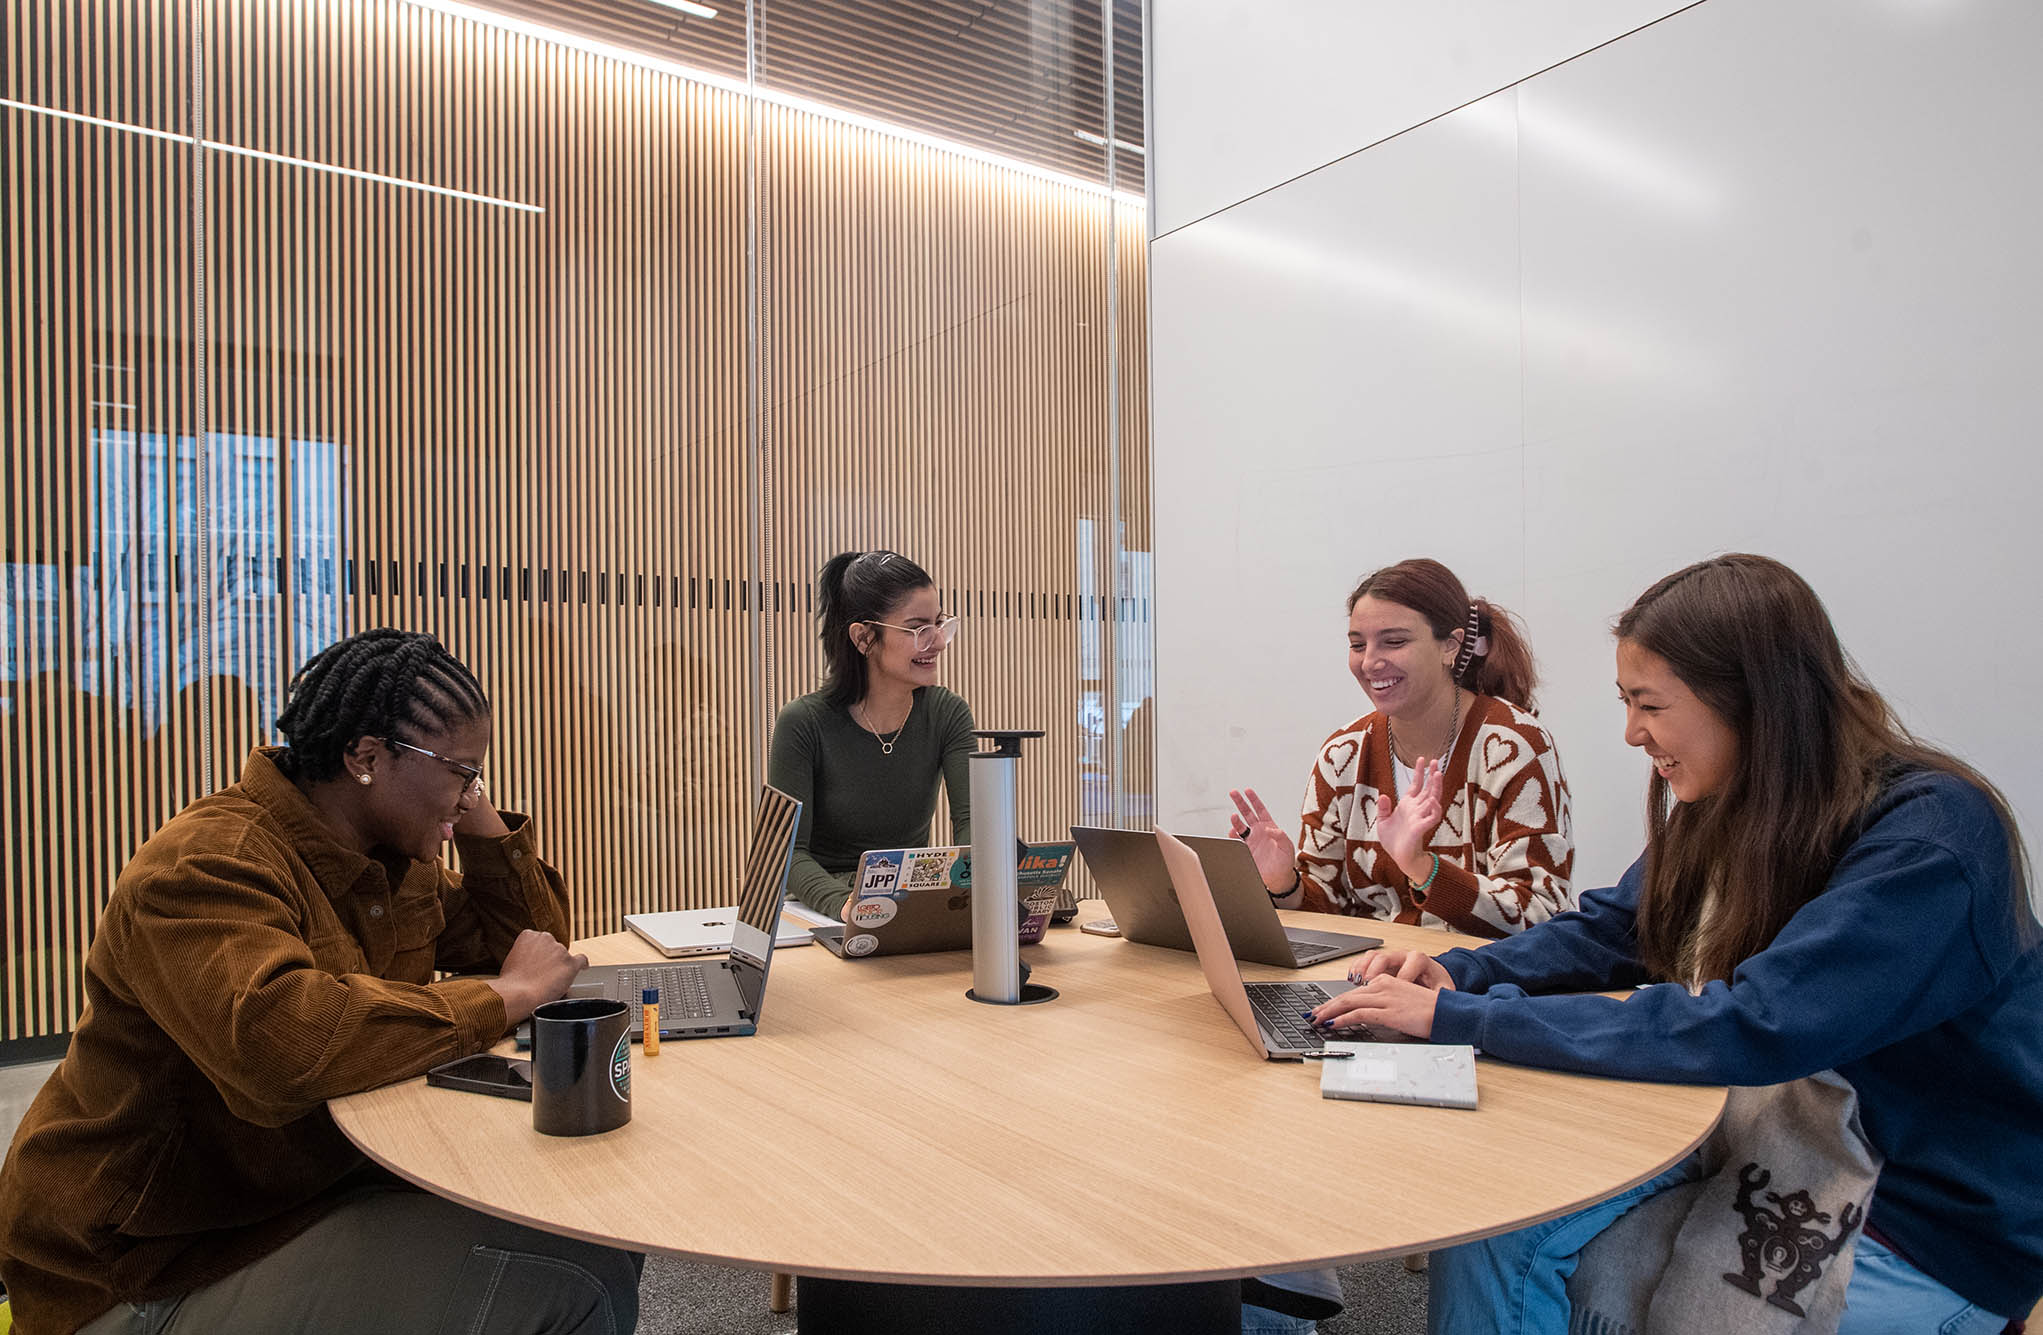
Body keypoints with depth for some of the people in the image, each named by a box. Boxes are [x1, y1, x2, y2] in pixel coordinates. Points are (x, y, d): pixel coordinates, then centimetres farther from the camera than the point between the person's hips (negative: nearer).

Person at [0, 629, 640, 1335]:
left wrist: (481, 821, -2)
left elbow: (528, 936, 14)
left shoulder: (401, 860, 6)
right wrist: (507, 995, -29)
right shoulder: (209, 863, -23)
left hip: (335, 1182, 9)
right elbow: (275, 1039, -40)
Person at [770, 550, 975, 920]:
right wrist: (842, 904, -38)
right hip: (818, 913, -3)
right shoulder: (804, 723, -13)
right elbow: (790, 850, -17)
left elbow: (971, 819, -12)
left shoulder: (948, 714, -2)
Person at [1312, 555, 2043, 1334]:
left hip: (1936, 1221, -6)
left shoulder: (1928, 839, -25)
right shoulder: (1725, 809, -1)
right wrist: (1458, 975, -13)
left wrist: (1461, 1018, -33)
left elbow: (1750, 1030, -34)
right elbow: (1609, 931, 8)